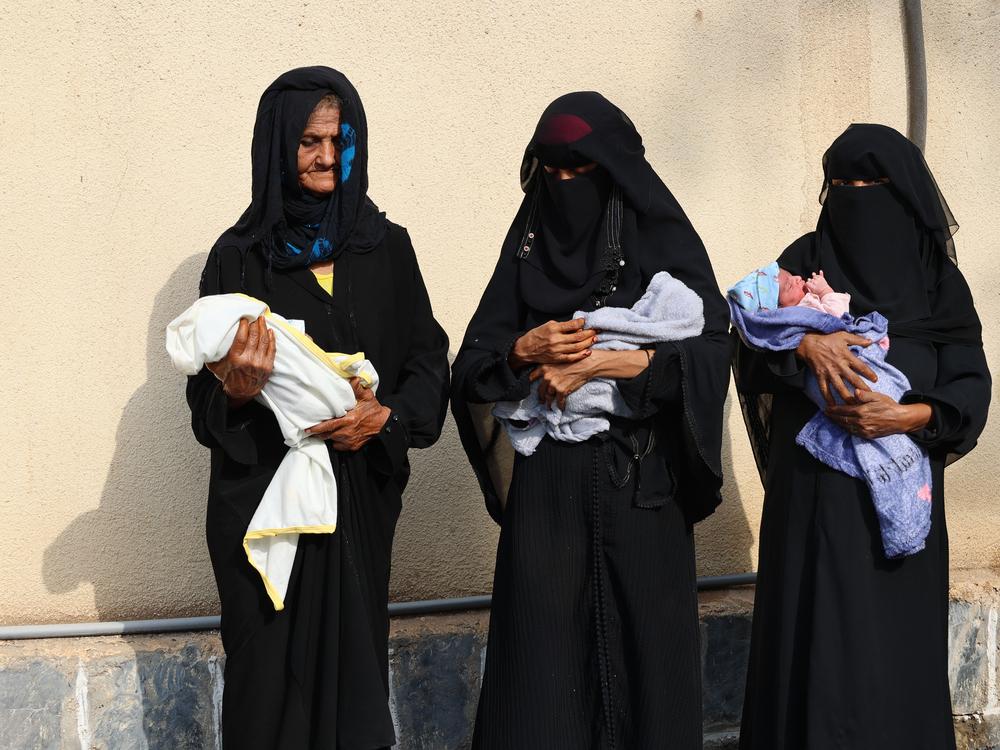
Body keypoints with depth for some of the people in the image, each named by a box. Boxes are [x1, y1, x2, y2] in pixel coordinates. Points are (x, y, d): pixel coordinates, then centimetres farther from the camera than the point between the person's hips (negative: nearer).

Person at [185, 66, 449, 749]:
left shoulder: (388, 248, 6)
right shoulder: (239, 256, 0)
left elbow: (430, 362, 6)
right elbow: (207, 399, 0)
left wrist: (388, 414, -12)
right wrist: (237, 389, -21)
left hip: (363, 493, 2)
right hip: (264, 494, -2)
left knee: (354, 654, 3)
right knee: (272, 664, -1)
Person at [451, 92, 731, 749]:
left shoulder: (665, 242, 0)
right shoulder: (529, 245, 9)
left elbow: (710, 351, -13)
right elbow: (473, 362, 6)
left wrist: (599, 362, -17)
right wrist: (525, 349, -15)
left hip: (639, 481, -2)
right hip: (546, 481, 2)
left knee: (639, 641, 2)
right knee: (544, 652, 1)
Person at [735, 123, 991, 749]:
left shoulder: (938, 280, 7)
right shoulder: (806, 261, 8)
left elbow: (970, 390, 0)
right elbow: (752, 339, -4)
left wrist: (906, 417, -18)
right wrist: (806, 344, -23)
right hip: (814, 493, 0)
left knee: (896, 646, 4)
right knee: (818, 644, -2)